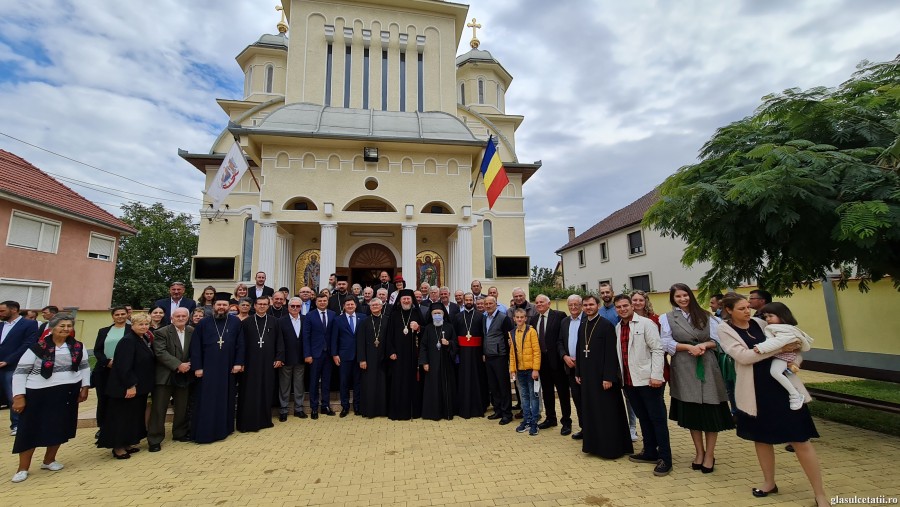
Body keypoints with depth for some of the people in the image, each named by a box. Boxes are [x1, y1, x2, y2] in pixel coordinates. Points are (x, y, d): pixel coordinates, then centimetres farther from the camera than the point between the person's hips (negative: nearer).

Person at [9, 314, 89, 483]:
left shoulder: (78, 347, 1)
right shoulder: (37, 348, -10)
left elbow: (85, 367, 10)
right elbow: (20, 372, -7)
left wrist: (85, 388, 6)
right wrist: (18, 396, -11)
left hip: (67, 394, 3)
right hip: (39, 394, -3)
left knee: (59, 427, 12)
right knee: (30, 429, 3)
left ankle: (49, 460, 30)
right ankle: (23, 468, 20)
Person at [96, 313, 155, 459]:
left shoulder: (144, 339, 7)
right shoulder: (128, 341, -19)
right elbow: (124, 366, -24)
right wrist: (130, 385, -23)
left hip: (139, 386, 9)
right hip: (127, 388, -9)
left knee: (135, 415, 16)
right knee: (123, 416, 3)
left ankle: (127, 443, 28)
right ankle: (117, 447, 15)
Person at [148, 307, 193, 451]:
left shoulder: (192, 332, 3)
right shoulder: (161, 332, -8)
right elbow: (161, 353, -17)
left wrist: (189, 365, -9)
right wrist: (178, 365, -21)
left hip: (184, 376, 4)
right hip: (165, 376, -4)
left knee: (182, 407, 14)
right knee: (159, 408, 1)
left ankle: (180, 433, 29)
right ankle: (154, 440, 13)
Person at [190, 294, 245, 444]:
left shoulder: (235, 322, 2)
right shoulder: (203, 323, 1)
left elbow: (240, 344, 1)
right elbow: (195, 346, -1)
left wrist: (238, 363, -6)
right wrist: (197, 367, -7)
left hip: (228, 369, 1)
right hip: (207, 368, -1)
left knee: (226, 400, 11)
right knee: (206, 401, 3)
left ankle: (224, 429, 24)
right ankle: (204, 432, 14)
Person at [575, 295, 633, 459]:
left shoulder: (606, 325, -12)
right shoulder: (582, 325, 8)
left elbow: (611, 353, -15)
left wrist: (608, 377, -18)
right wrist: (578, 372, 11)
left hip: (602, 375, -6)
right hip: (587, 375, 6)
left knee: (607, 412, 3)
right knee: (590, 410, 14)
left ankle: (611, 447, 16)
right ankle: (594, 444, 27)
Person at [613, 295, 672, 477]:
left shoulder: (646, 323, -7)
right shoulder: (618, 327, 10)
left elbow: (657, 350, -11)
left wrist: (656, 376, -17)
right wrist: (622, 379, 11)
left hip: (647, 380, -6)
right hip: (629, 381, 6)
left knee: (657, 419, 3)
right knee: (643, 418, 16)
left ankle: (665, 459, 12)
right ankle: (650, 452, 28)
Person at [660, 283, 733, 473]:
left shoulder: (705, 316, 8)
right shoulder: (667, 318, 3)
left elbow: (717, 340, 4)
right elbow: (666, 343, -4)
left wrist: (704, 345, -15)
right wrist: (688, 347, -16)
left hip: (707, 366, 1)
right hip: (684, 369, -1)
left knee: (711, 412, 2)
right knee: (691, 412, 7)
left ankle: (709, 454, 17)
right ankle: (699, 452, 24)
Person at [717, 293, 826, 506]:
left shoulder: (760, 322, 5)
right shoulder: (725, 330, -6)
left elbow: (791, 344, 15)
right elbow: (743, 356, -19)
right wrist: (780, 347, -19)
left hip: (782, 384, 2)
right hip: (755, 390, -2)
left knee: (800, 439, 2)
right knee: (761, 438, 14)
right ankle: (769, 483, 33)